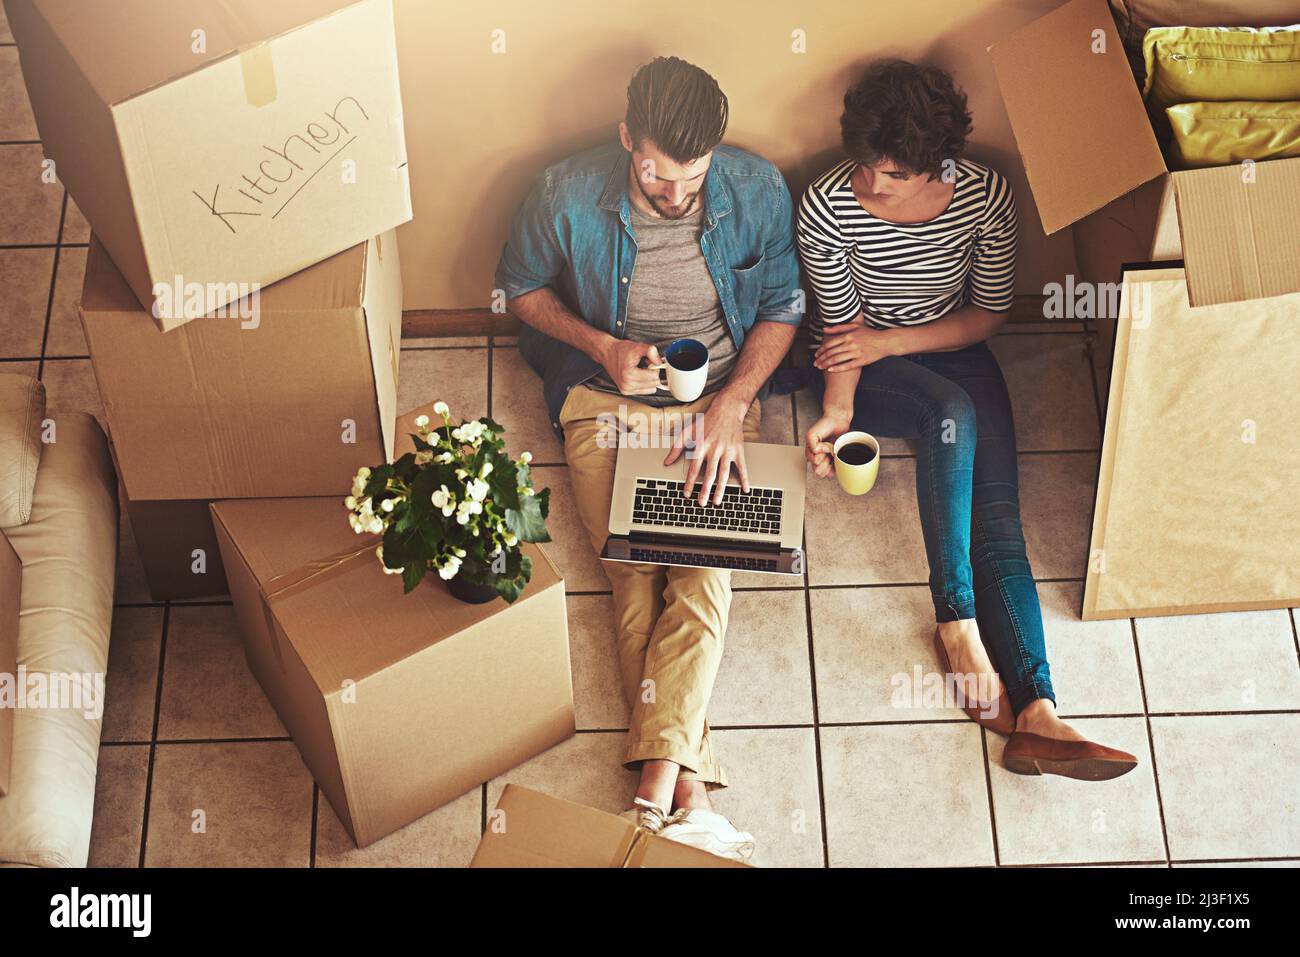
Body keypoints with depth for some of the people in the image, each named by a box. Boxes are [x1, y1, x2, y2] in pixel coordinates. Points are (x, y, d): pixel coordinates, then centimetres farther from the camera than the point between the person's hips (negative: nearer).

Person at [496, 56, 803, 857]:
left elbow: (781, 309, 2)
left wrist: (730, 407, -13)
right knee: (638, 579, -19)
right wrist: (602, 346, -12)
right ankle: (688, 787, -16)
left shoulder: (758, 190, -10)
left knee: (705, 575, -20)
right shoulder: (570, 196, -13)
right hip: (606, 401, -1)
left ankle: (658, 787, -21)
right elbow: (522, 285, 5)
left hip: (719, 402, 1)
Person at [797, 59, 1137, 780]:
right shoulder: (827, 206, -18)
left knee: (998, 514, -21)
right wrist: (836, 411, -22)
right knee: (952, 414, -37)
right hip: (859, 364, -1)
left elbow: (990, 313, -5)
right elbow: (843, 321, -10)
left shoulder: (985, 195, -14)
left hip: (951, 351, 2)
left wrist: (889, 342, -14)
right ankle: (957, 622, -29)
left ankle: (1035, 712, -34)